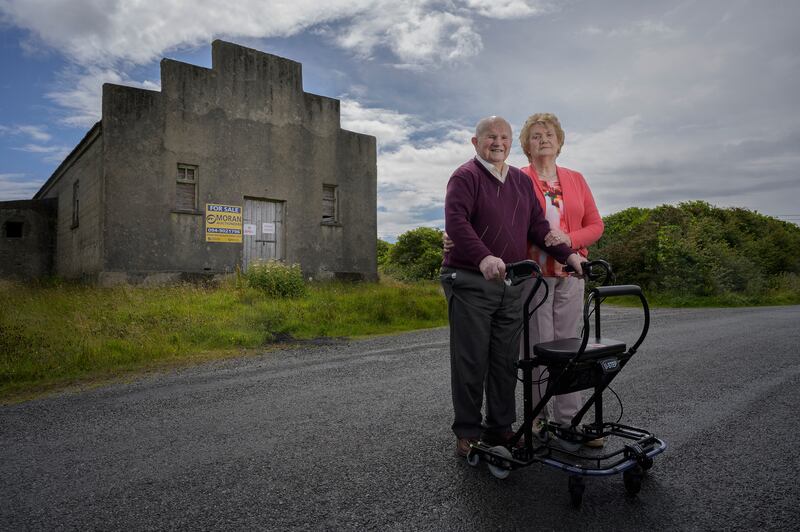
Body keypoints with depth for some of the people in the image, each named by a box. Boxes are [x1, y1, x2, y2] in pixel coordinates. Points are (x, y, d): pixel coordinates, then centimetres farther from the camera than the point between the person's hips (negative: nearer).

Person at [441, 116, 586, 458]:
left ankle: (501, 429, 21)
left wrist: (567, 254, 2)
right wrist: (484, 258, -35)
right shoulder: (465, 176, -4)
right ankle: (467, 433, 12)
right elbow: (456, 222, -19)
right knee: (471, 361, 0)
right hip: (470, 281, -6)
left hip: (511, 283, 6)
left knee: (506, 361, 9)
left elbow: (537, 225, 16)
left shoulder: (522, 181, 18)